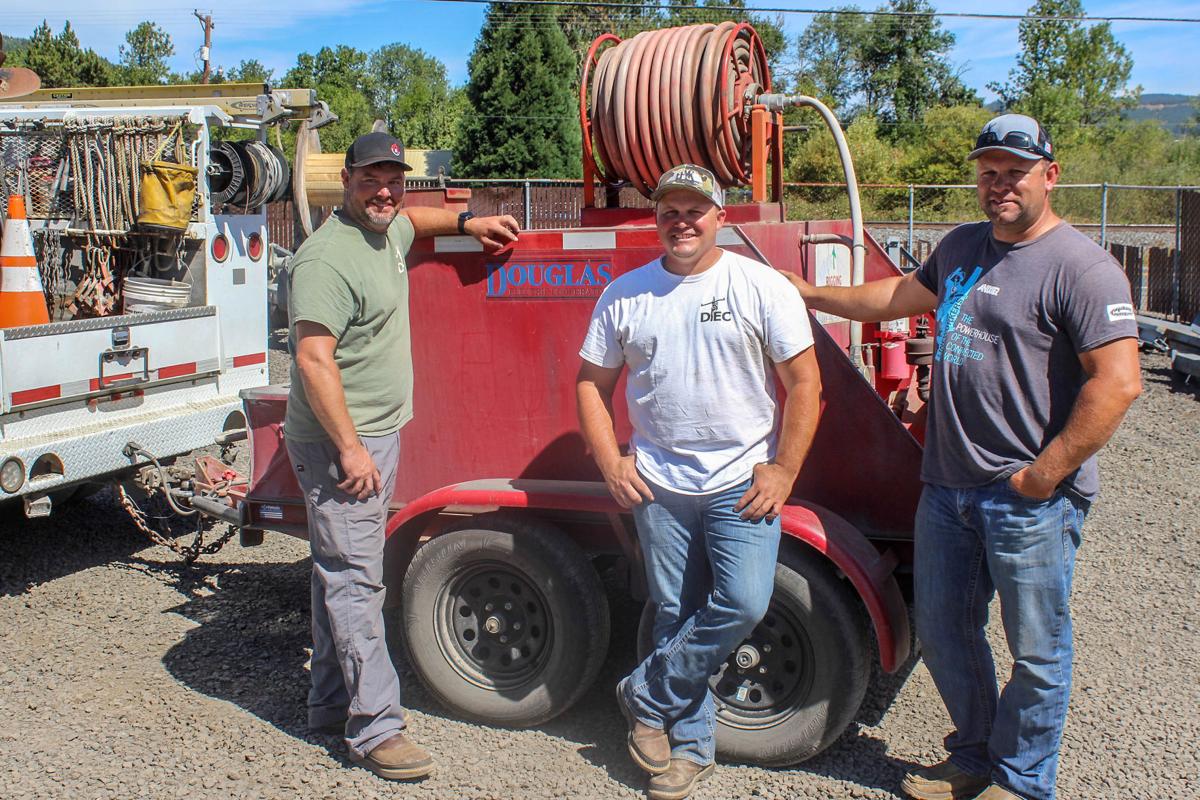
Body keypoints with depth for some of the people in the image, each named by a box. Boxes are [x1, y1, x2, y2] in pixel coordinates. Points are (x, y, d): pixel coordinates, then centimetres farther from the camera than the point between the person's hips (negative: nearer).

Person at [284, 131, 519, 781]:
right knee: (354, 583, -6)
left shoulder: (388, 233, 12)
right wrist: (350, 448, -25)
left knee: (341, 573, 17)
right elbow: (313, 360, -24)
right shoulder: (330, 256, -18)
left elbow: (411, 218, 39)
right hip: (340, 444, -10)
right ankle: (375, 729, 1)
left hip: (377, 435, 10)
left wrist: (467, 222, 26)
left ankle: (330, 705, 29)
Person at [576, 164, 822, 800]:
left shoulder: (761, 287, -3)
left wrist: (783, 471, -9)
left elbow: (804, 383, -3)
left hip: (743, 484, -2)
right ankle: (690, 747, 23)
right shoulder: (624, 296, 6)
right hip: (658, 486, 2)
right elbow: (592, 383, 11)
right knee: (675, 617, 8)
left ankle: (647, 697, 9)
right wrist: (610, 462, 0)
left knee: (743, 604, -14)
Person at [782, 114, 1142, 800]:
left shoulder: (1081, 268, -14)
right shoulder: (961, 247, 12)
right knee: (945, 634, 17)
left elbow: (1118, 383, -20)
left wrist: (1045, 474, -19)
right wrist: (811, 293, 30)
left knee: (1036, 650, 8)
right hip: (947, 486, 8)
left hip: (1032, 498, -7)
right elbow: (901, 296, 28)